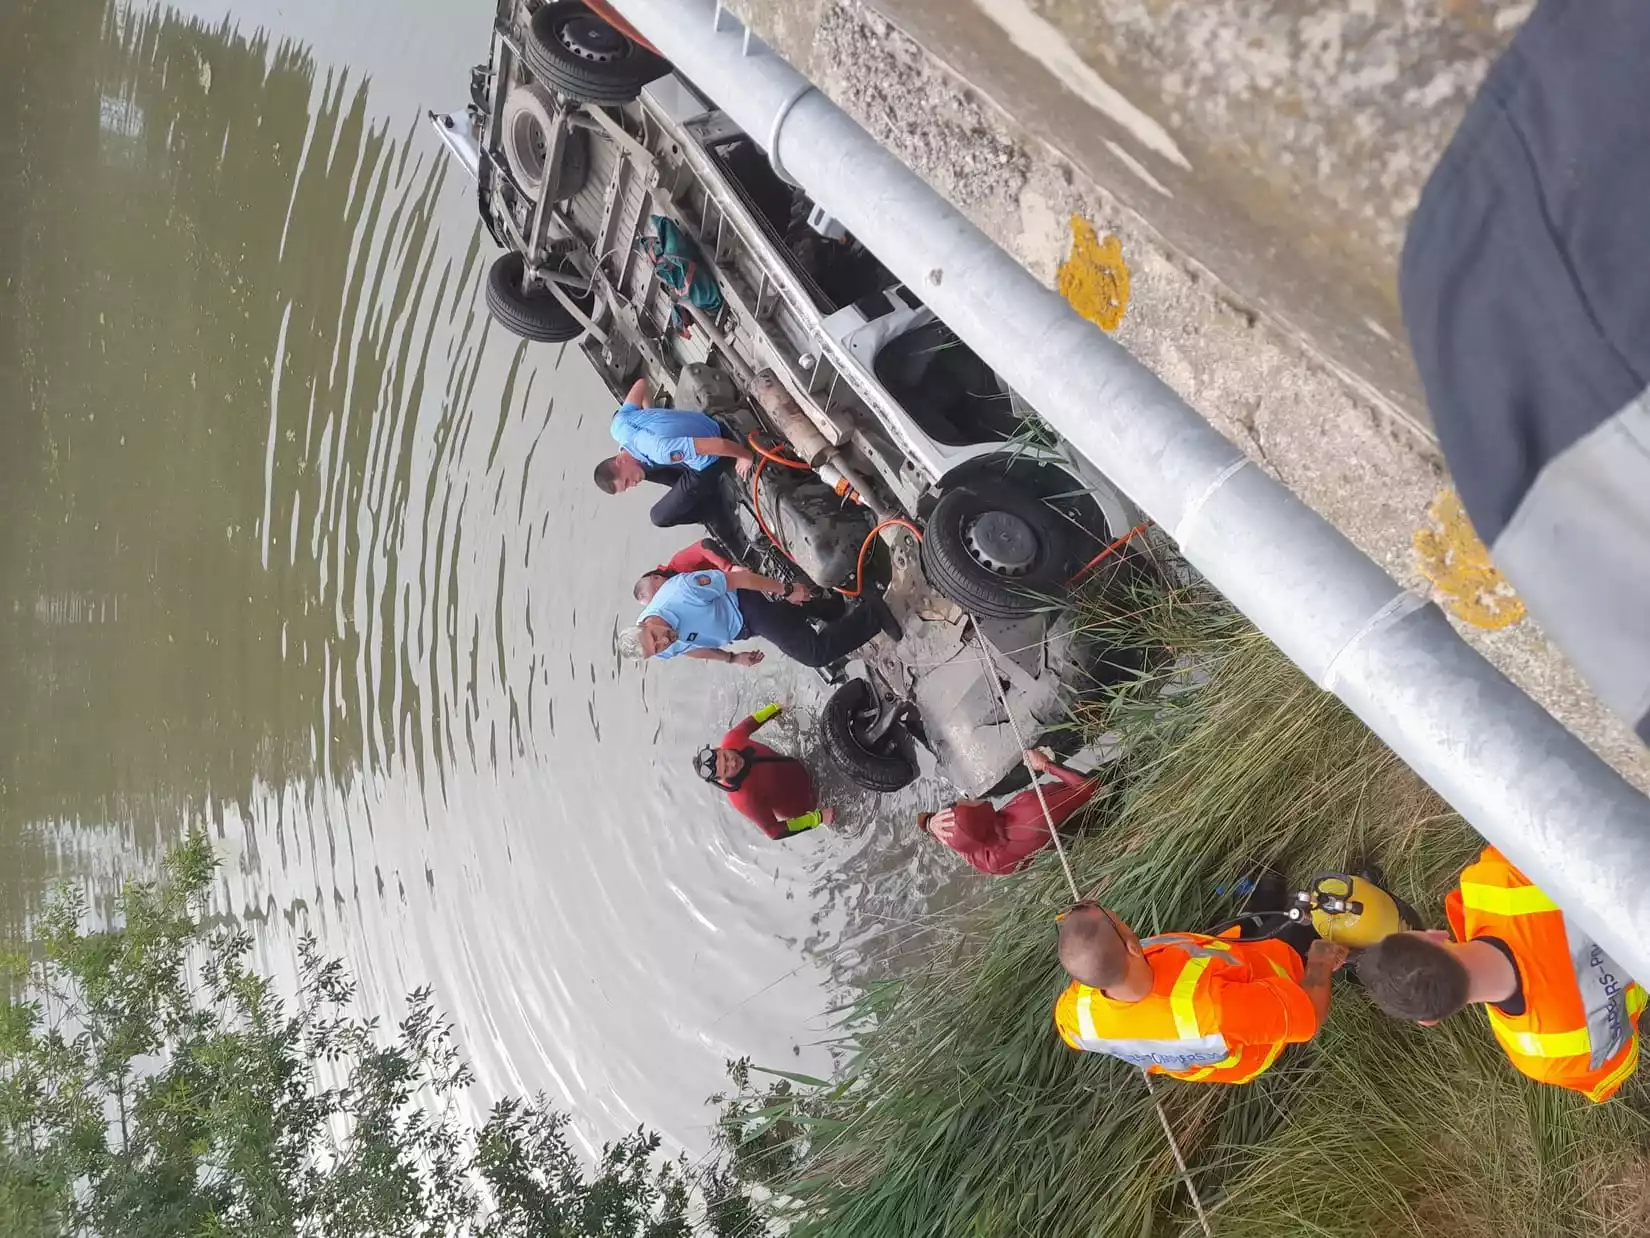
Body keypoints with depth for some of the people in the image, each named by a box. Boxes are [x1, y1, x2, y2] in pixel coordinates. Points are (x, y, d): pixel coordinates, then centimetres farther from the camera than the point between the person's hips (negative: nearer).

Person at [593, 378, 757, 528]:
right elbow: (641, 383, 2)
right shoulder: (619, 425, -17)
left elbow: (719, 444, -40)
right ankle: (687, 487, 25)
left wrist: (747, 457, -21)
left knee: (660, 517, -2)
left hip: (708, 463, -7)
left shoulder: (659, 451, -42)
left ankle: (711, 506, 19)